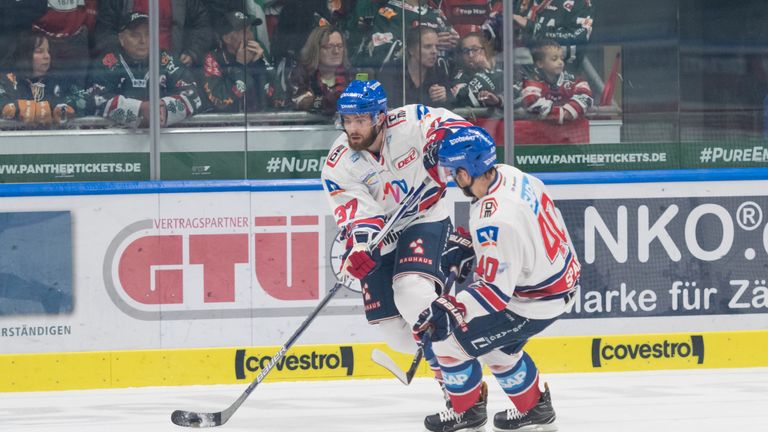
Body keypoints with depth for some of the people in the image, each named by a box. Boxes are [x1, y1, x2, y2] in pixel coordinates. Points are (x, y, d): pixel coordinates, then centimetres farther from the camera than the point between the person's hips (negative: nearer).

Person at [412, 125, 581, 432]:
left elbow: (496, 290, -31)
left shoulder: (494, 220, -33)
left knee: (448, 339, -2)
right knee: (496, 346, 28)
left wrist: (446, 310, -28)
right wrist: (469, 246, 17)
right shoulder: (510, 175, -6)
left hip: (535, 302, -9)